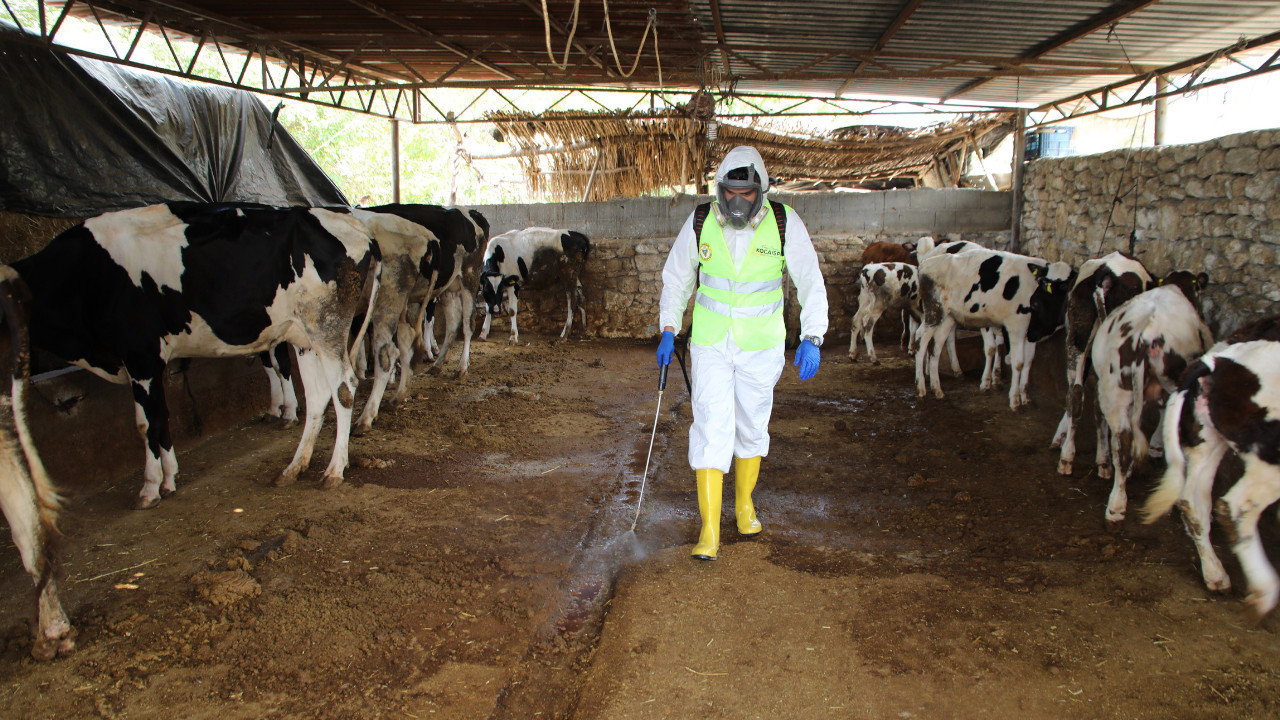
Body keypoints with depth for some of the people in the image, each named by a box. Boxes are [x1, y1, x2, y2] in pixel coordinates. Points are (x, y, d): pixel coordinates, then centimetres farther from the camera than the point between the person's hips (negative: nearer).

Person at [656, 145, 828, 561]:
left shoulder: (784, 223, -15)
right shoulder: (700, 222, -11)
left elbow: (811, 284, -6)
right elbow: (677, 277, 4)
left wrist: (811, 338, -15)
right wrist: (668, 331, 1)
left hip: (761, 347, 0)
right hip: (710, 344, 0)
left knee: (752, 427, 13)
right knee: (712, 429, -7)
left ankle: (744, 504, 37)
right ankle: (709, 531, -3)